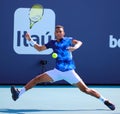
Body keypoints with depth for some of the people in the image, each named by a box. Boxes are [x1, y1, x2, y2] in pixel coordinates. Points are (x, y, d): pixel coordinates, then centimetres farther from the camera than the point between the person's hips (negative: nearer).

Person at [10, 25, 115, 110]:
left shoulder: (68, 40, -2)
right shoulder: (52, 43, 7)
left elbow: (79, 42, -20)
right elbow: (40, 48, 14)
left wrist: (75, 47, -42)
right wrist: (30, 40, 3)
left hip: (69, 72, -3)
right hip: (57, 71, 3)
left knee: (85, 89, -8)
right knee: (37, 79, -9)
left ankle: (105, 101, 4)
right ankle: (19, 93, -7)